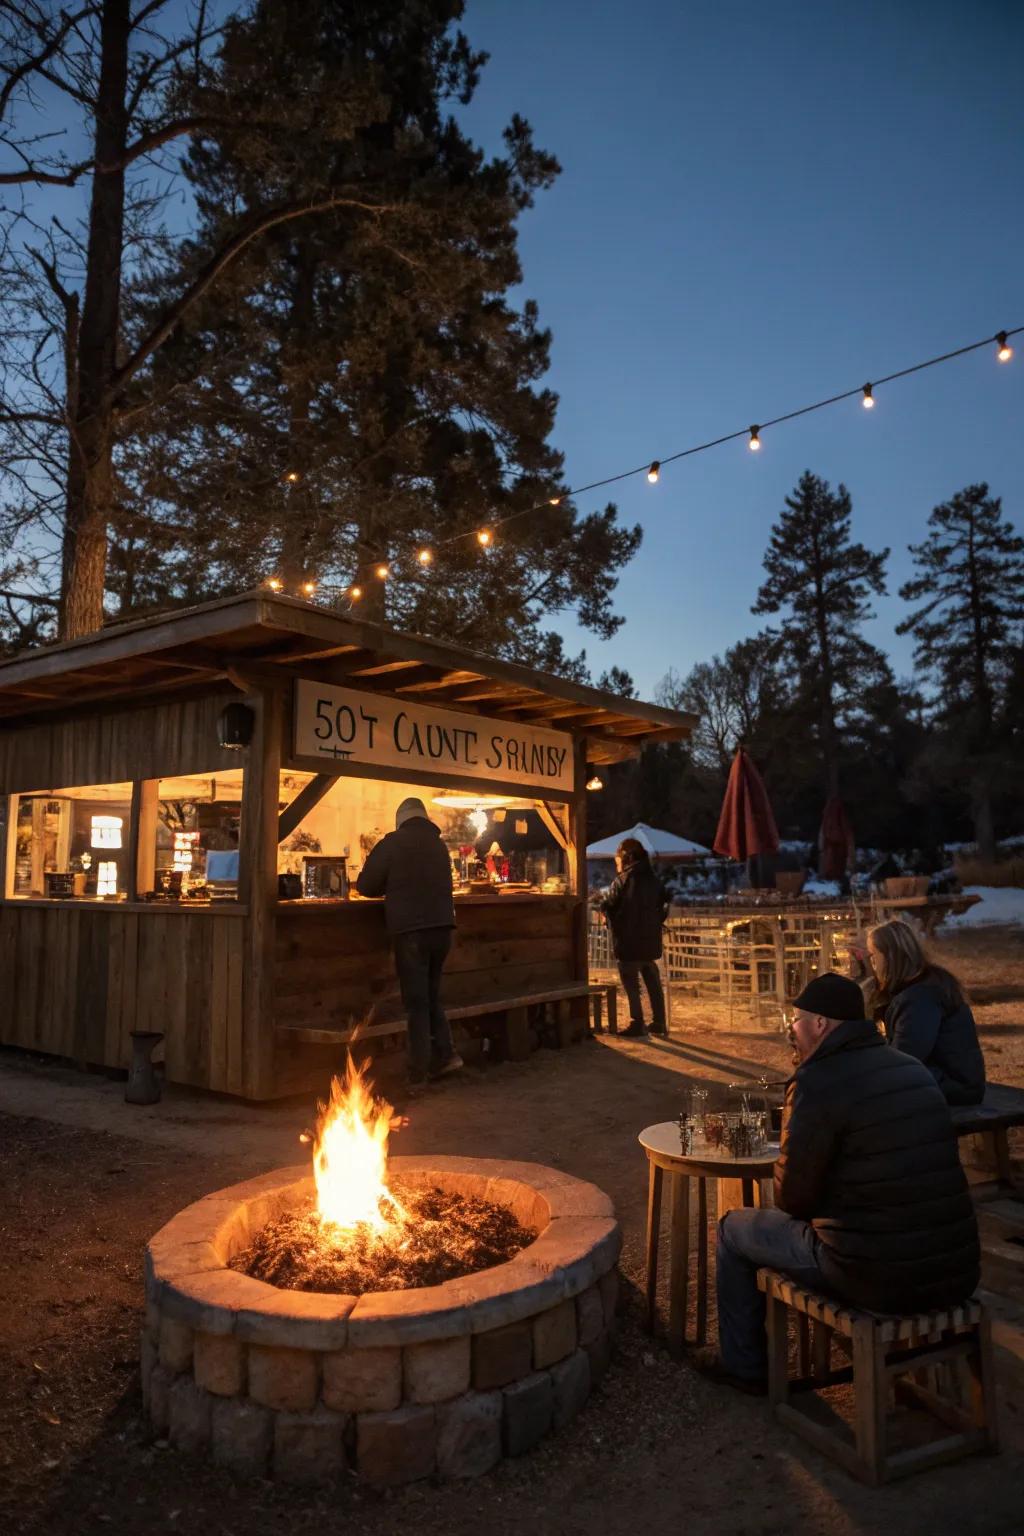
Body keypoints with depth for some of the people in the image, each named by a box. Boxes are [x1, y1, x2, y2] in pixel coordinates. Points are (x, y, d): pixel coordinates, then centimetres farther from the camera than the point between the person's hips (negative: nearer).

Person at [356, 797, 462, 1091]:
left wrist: (390, 885, 18)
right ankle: (444, 1055, 12)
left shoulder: (393, 843, -5)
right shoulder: (438, 844, 13)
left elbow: (366, 885, -2)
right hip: (442, 926, 5)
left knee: (417, 1002, 1)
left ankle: (418, 1075, 4)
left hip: (410, 930, -5)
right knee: (431, 996, 19)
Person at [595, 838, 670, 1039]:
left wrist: (600, 899, 12)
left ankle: (637, 1026, 3)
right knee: (653, 983, 16)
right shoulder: (653, 879, 6)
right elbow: (664, 905, 12)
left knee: (631, 984, 3)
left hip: (628, 941, -6)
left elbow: (607, 904, -8)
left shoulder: (622, 880, -12)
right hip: (650, 939, 6)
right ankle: (659, 1024, 21)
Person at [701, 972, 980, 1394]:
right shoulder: (915, 1070, 7)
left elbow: (792, 1198, -10)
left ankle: (743, 1365, 31)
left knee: (733, 1229, 14)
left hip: (879, 1281, -7)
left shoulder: (816, 1083, -17)